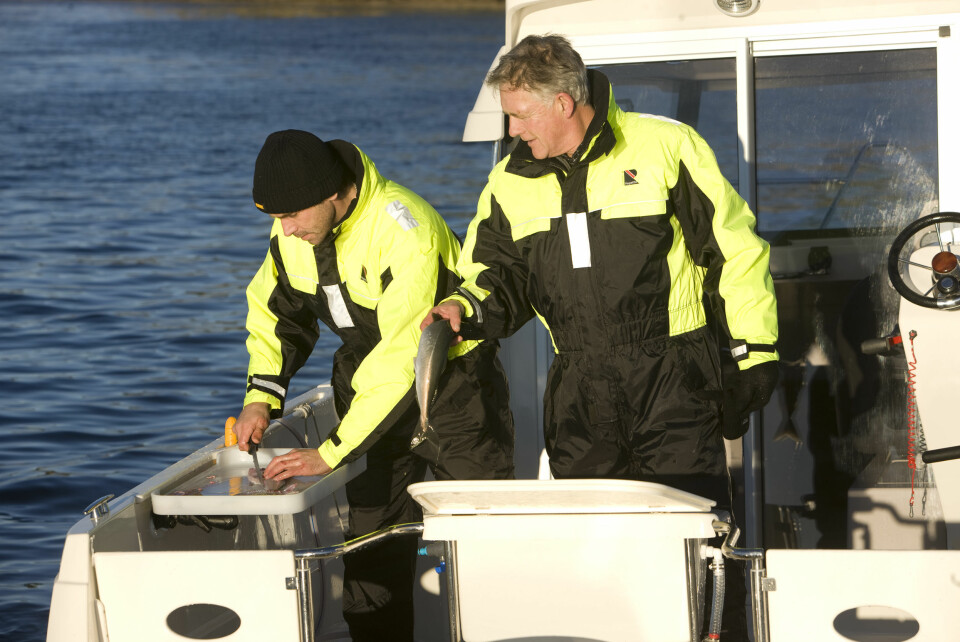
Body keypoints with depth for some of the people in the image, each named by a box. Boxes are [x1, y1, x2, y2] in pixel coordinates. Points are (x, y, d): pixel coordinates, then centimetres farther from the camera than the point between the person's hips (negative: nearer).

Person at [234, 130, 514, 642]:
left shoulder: (405, 229, -32)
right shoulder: (292, 230, -9)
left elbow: (401, 359, -34)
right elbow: (276, 310, 9)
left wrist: (331, 452, -34)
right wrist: (261, 395, -8)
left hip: (450, 380, -6)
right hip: (367, 378, 6)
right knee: (371, 536, 4)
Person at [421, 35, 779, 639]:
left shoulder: (664, 146, -5)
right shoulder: (512, 182, 8)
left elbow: (736, 248, 0)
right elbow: (501, 278, 17)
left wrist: (755, 353, -1)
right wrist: (468, 308, -6)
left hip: (675, 380, -4)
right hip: (581, 388, 4)